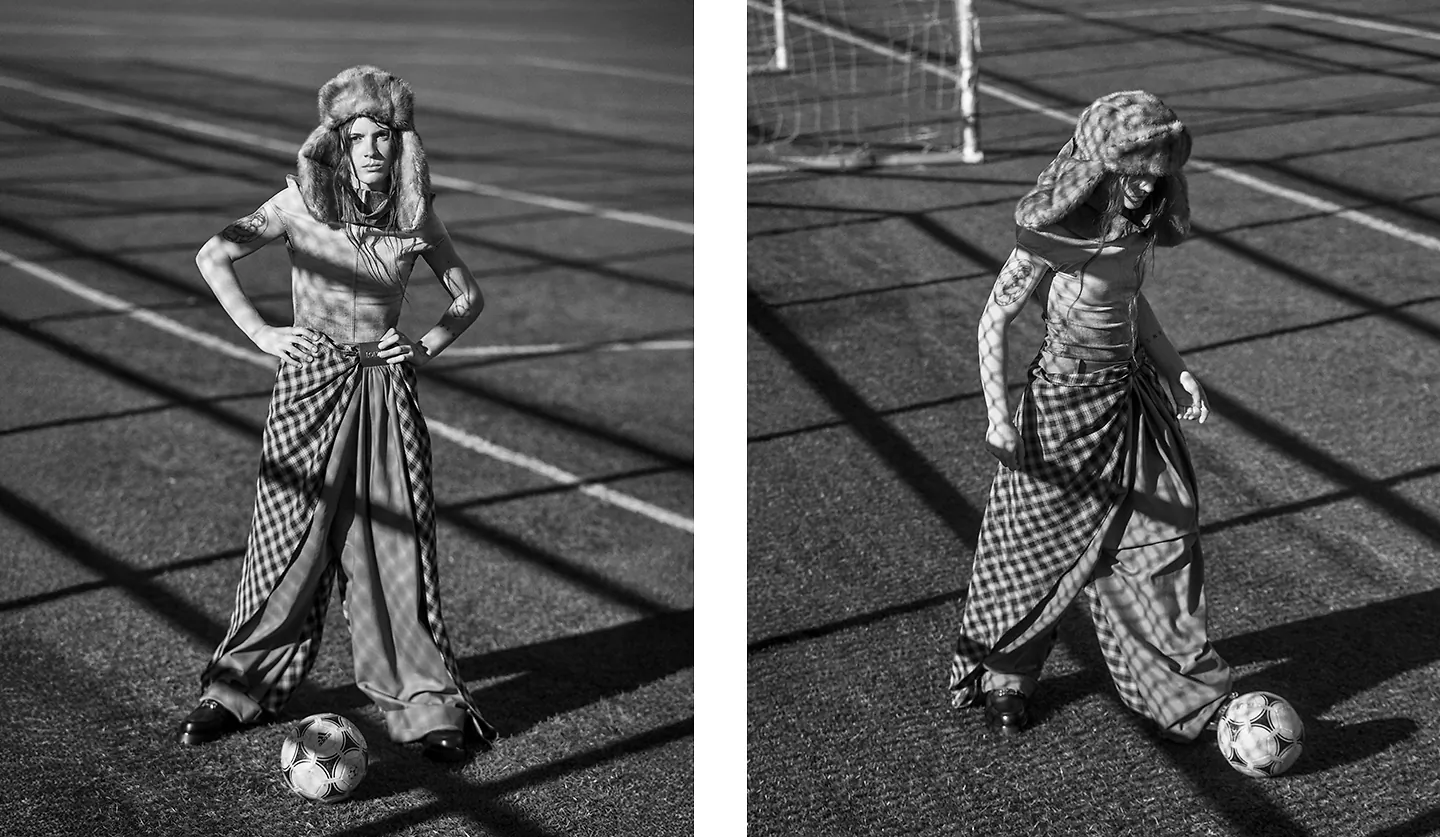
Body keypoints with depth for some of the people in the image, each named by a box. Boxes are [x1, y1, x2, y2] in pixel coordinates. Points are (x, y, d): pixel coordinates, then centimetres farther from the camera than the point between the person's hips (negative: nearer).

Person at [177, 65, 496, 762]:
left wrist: (426, 348, -1)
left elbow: (469, 297, 14)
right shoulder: (302, 201, -4)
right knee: (291, 540, 2)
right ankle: (237, 690, 19)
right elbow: (212, 256, -2)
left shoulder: (416, 216, 2)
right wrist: (261, 334, -8)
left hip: (386, 390, 2)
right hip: (311, 386, -1)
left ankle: (425, 703, 9)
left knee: (394, 543, 1)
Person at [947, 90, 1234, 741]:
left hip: (1131, 393, 7)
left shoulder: (1140, 222, 0)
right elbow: (995, 317, -14)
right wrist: (998, 413, -21)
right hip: (1064, 397, -7)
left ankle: (1191, 691, 18)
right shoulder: (1051, 233, -20)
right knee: (1038, 542, 7)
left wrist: (1175, 369, 10)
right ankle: (1002, 678, 28)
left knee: (1166, 537, 7)